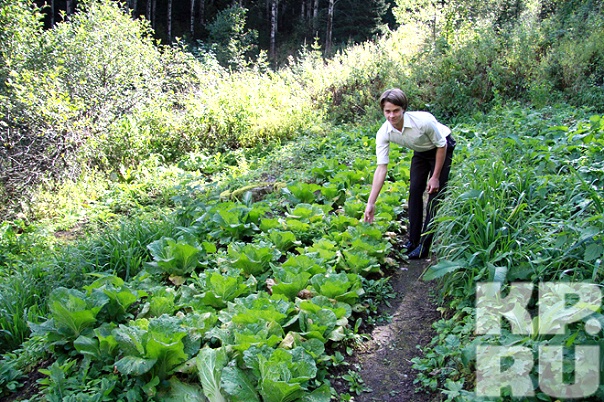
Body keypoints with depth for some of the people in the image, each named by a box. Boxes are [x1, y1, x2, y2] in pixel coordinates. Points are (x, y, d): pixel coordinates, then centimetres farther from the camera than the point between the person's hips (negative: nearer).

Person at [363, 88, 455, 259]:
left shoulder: (423, 121, -38)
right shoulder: (383, 133, -25)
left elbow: (441, 145, -21)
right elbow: (381, 168, -25)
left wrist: (436, 177, -17)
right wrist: (370, 203, -29)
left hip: (442, 148, -5)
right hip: (421, 151, 5)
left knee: (435, 195, -10)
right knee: (414, 191, 2)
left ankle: (425, 245, -4)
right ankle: (413, 240, 16)